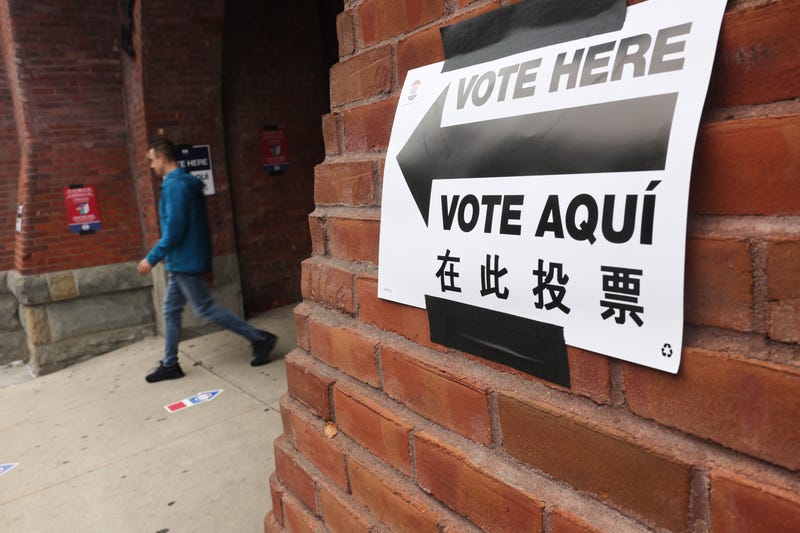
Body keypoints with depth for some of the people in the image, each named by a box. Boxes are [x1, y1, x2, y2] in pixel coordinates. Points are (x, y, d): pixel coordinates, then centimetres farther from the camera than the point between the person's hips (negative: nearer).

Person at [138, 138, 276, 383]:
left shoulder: (174, 186, -18)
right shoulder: (188, 183, 13)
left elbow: (174, 229, -24)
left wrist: (152, 258, -17)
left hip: (185, 261, -10)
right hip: (181, 262, 10)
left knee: (206, 309, -5)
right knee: (171, 310, 13)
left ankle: (259, 338, 0)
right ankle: (170, 364, 21)